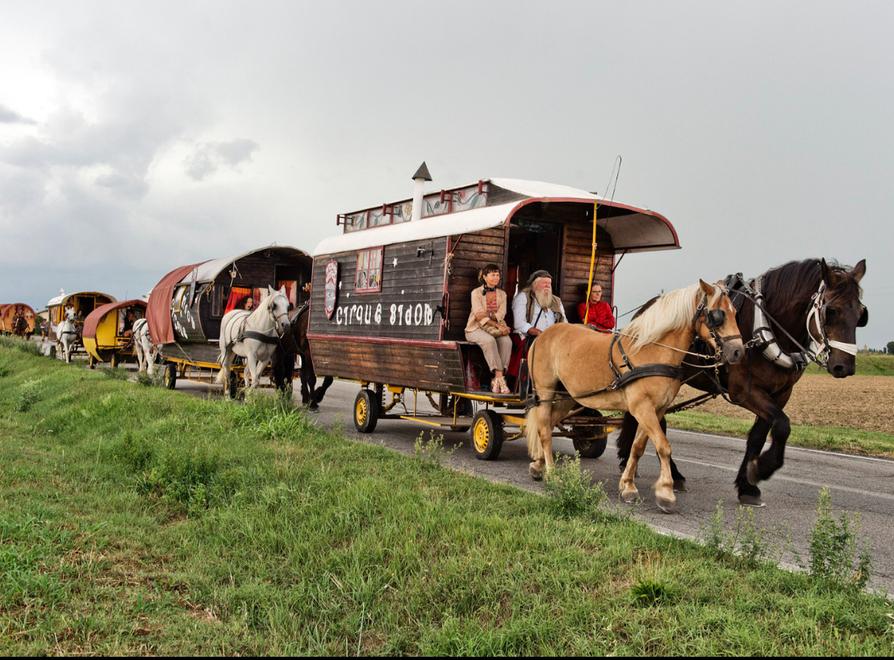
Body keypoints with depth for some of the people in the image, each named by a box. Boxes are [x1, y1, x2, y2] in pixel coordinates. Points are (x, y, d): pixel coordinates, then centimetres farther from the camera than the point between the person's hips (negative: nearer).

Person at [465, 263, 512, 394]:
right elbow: (479, 316, -12)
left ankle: (496, 380, -30)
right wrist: (497, 326, -22)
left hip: (497, 327, 4)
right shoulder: (476, 293, 1)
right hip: (477, 328, -3)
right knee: (489, 340, -36)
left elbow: (501, 315, -1)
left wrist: (489, 315, -21)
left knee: (507, 341, -30)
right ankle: (500, 378, -36)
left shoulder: (502, 294, 14)